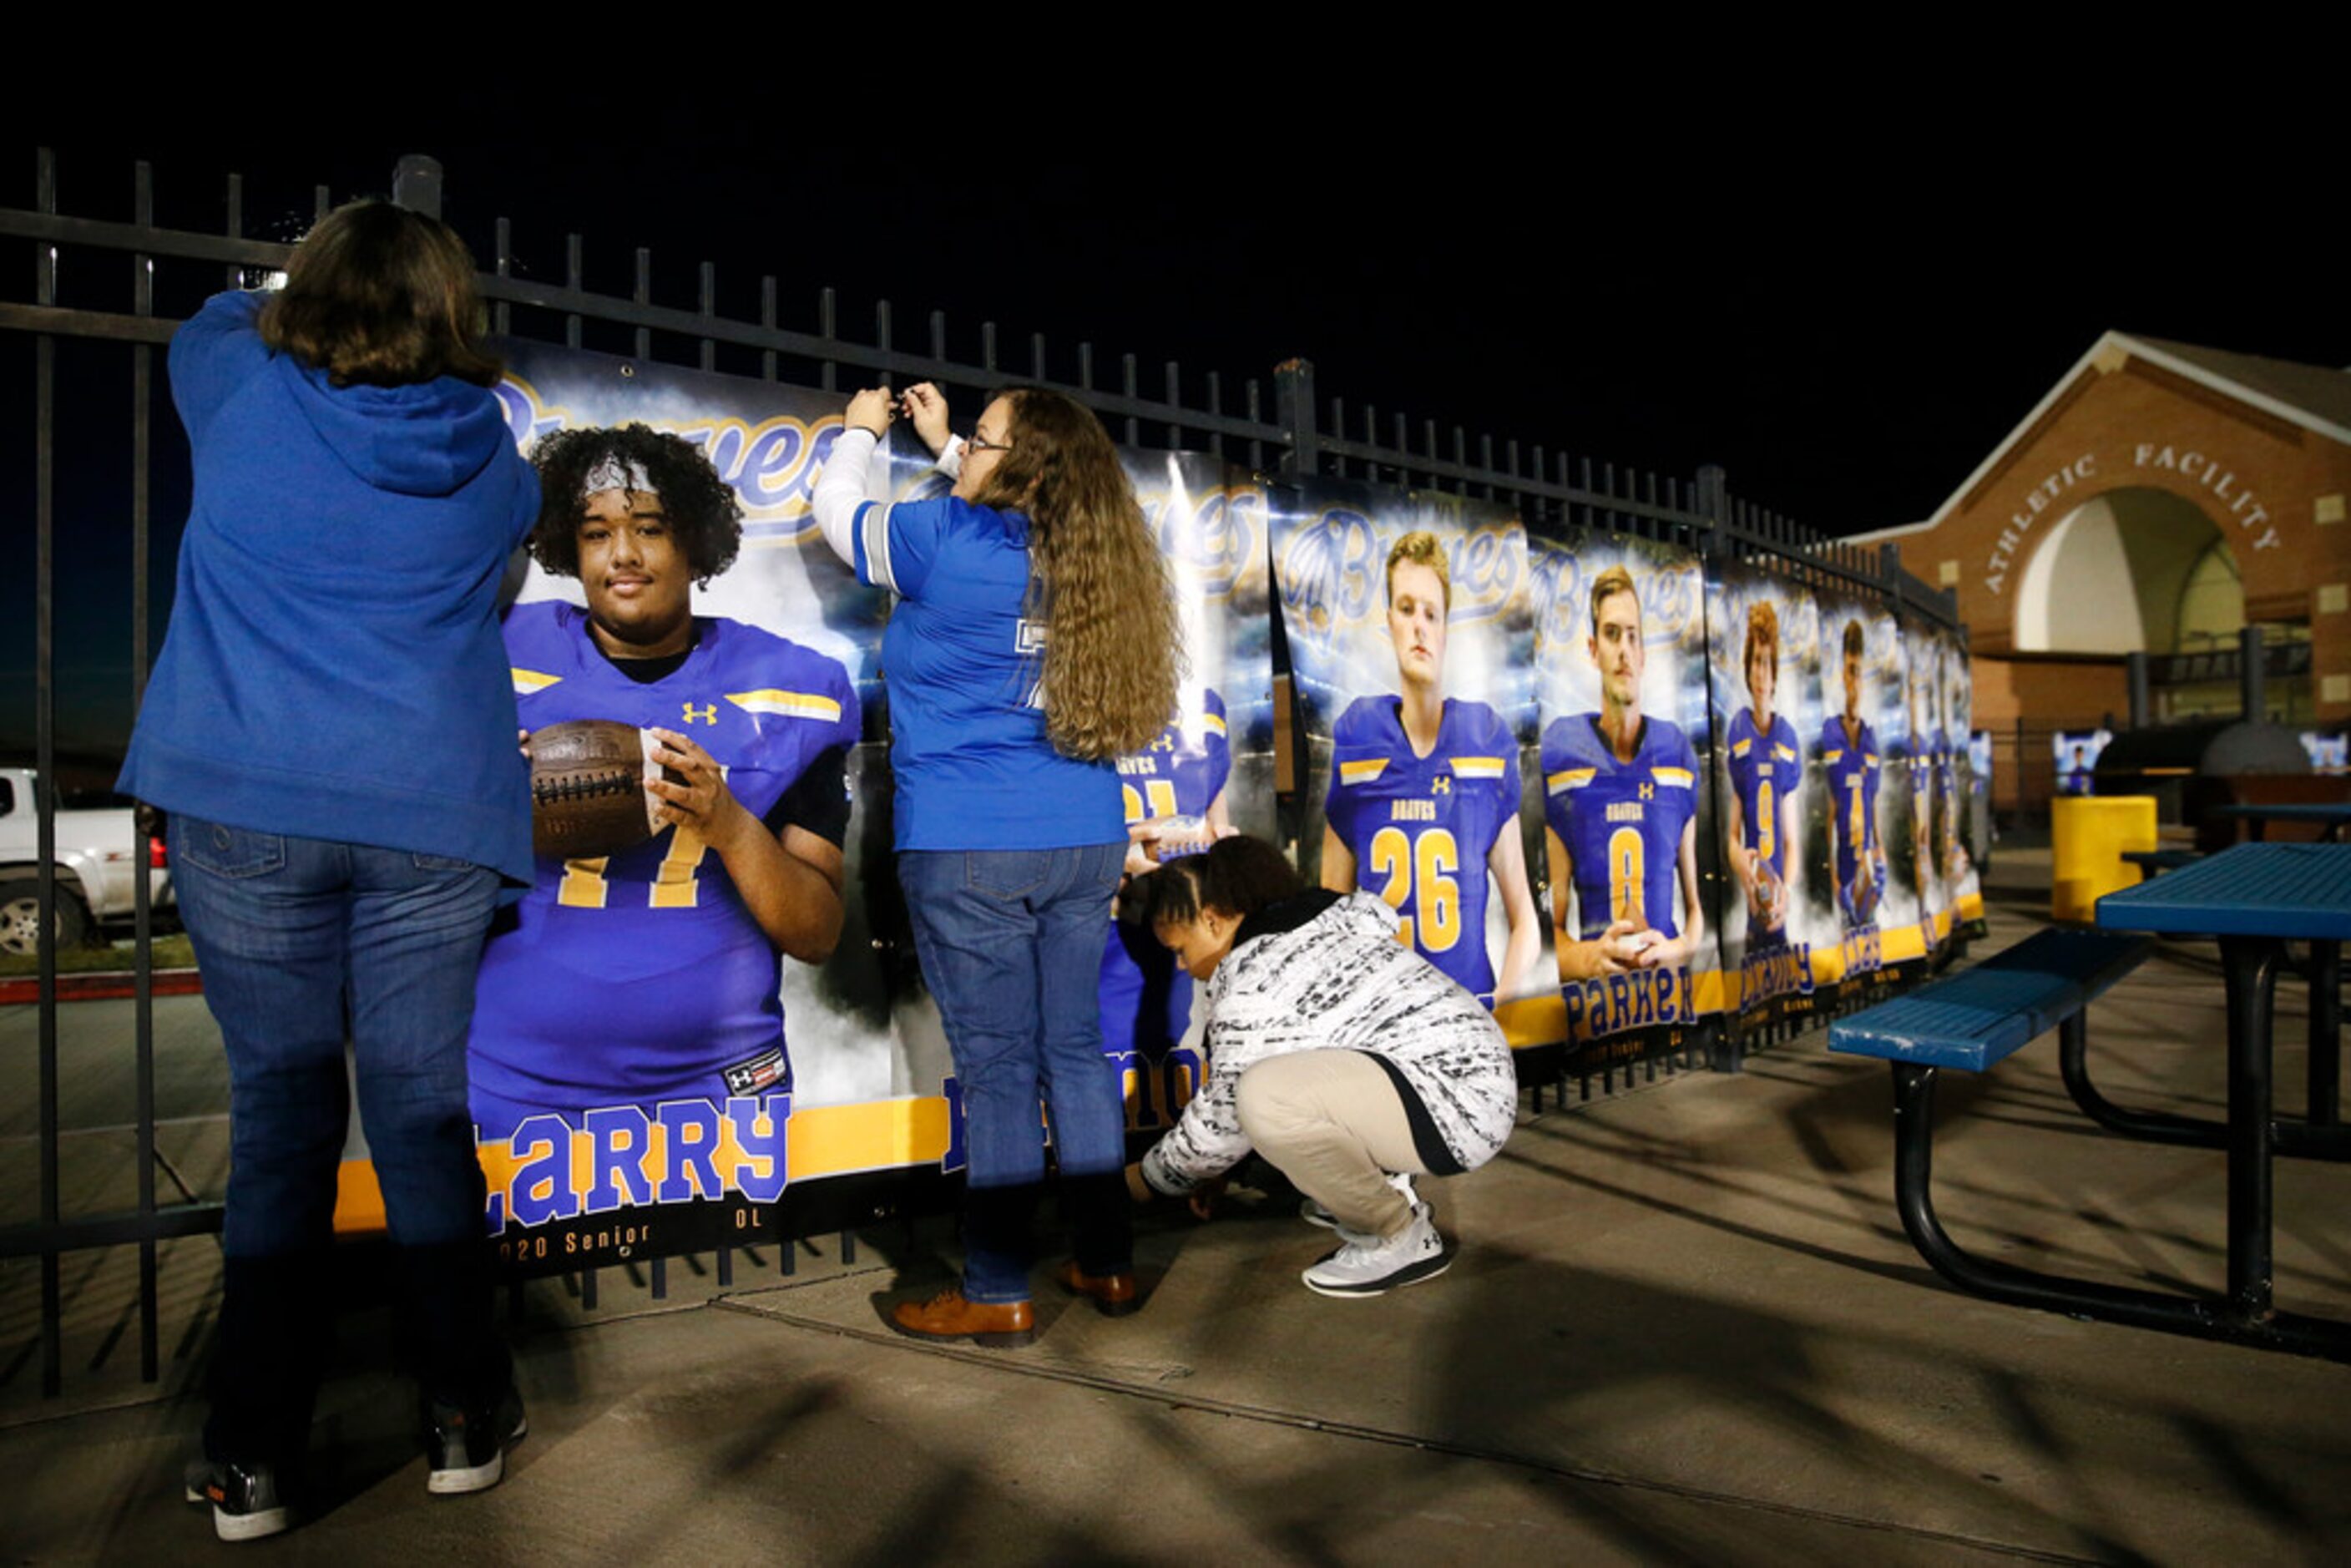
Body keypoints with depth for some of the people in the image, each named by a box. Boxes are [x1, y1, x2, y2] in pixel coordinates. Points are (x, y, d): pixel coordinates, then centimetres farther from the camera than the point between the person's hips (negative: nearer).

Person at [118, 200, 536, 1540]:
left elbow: (211, 325, 27)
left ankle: (252, 1458, 14)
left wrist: (294, 294, 46)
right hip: (432, 819, 0)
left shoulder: (247, 400, 4)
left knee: (281, 1113, 7)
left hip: (245, 809, 0)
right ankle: (467, 1416, 17)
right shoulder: (486, 450, 5)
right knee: (423, 1111, 8)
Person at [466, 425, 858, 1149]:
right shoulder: (502, 657, 1)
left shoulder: (783, 686, 1)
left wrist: (729, 826, -18)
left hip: (715, 1079, 0)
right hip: (514, 1087, 1)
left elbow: (818, 937, -1)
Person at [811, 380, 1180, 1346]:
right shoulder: (1082, 556, 8)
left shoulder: (945, 540, -8)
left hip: (969, 850, -6)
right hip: (1087, 842, 6)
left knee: (996, 1066, 0)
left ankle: (998, 1296, 11)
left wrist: (861, 432, 28)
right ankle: (1107, 1265, 23)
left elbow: (836, 509, 10)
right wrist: (938, 442, 36)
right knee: (1076, 1049, 13)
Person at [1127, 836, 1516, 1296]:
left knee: (1267, 1096, -29)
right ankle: (1388, 1189, 19)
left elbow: (1222, 1119, -10)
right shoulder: (1320, 918, 14)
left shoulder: (1251, 986, -15)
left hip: (1459, 1105, -11)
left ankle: (1401, 1238, -9)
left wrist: (1146, 1179, 9)